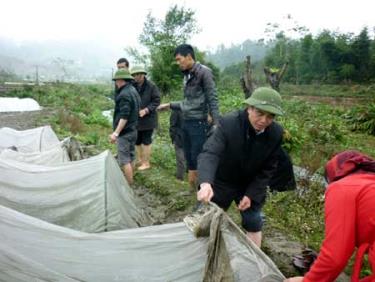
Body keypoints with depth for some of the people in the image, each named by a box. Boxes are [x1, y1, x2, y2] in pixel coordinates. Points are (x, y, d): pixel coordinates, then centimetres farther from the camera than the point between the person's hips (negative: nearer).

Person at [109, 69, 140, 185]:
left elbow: (124, 116, -26)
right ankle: (129, 182, 28)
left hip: (124, 132, -10)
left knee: (124, 159, -5)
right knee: (130, 157, 17)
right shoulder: (134, 91, 12)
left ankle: (129, 184, -1)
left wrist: (116, 132, -27)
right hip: (133, 130, 10)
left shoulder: (124, 94, -19)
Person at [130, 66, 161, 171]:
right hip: (135, 119, 5)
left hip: (147, 118, -5)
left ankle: (146, 163, 14)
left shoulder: (151, 86, -10)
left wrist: (146, 110, -20)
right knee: (137, 141, 15)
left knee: (146, 141, 2)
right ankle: (139, 160, 32)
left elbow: (156, 101, -10)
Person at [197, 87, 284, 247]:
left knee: (254, 224, 11)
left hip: (251, 185, 3)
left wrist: (251, 194, -14)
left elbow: (268, 169, -9)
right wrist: (205, 182, -60)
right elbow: (210, 153, -42)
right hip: (222, 182, -2)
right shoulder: (228, 123, -31)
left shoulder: (276, 133, -19)